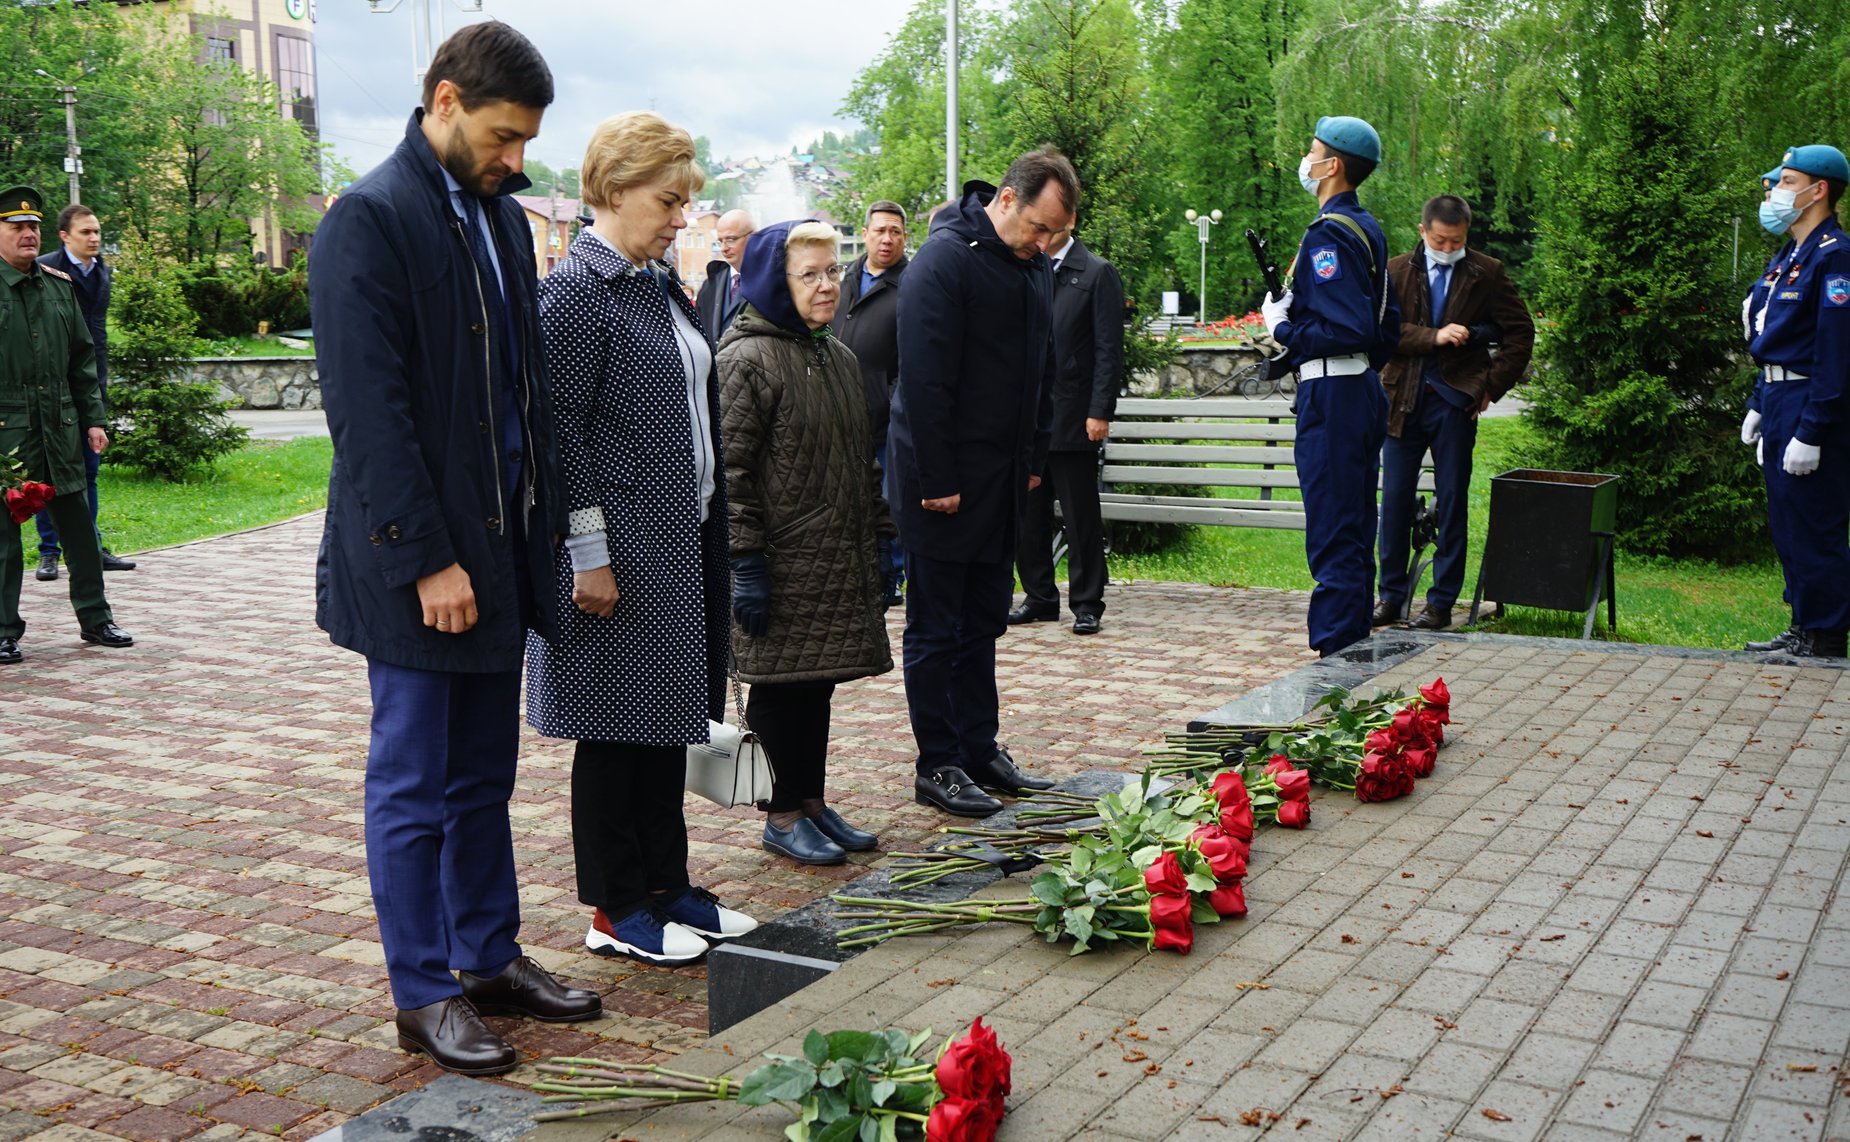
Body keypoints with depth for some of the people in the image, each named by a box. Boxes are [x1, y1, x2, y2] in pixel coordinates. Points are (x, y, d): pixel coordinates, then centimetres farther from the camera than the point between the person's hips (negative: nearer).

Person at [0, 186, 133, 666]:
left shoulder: (60, 284, 11)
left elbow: (83, 357, 16)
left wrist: (93, 419, 11)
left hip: (61, 426, 5)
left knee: (79, 526, 10)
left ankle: (95, 619, 21)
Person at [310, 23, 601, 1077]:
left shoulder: (503, 216, 12)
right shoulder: (372, 219, -12)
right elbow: (370, 408, -17)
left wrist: (546, 514, 8)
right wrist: (425, 558, -19)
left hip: (501, 545, 7)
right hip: (418, 561, -7)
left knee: (484, 779, 16)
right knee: (416, 785, 4)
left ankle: (491, 956, 28)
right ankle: (425, 994, 16)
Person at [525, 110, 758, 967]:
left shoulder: (659, 286, 14)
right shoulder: (576, 291, -13)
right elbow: (561, 432, -16)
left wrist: (707, 529, 16)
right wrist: (588, 552, -18)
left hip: (680, 539, 9)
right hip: (620, 545, -9)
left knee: (669, 715, 14)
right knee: (615, 721, 1)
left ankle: (666, 883, 26)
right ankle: (614, 909, 13)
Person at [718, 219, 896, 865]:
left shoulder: (839, 357, 15)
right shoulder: (747, 359, -11)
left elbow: (862, 460, 21)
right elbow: (730, 468, -15)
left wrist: (881, 538, 18)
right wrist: (744, 562, -19)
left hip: (839, 561, 8)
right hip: (783, 564, -7)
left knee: (819, 681, 13)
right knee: (782, 686, 2)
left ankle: (813, 803, 25)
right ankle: (785, 817, 14)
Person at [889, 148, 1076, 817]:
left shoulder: (1032, 265, 10)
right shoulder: (946, 258, -16)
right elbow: (923, 378, -20)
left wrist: (1034, 459, 14)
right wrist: (936, 481, -20)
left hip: (1003, 479, 8)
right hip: (946, 481, -8)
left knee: (983, 621, 14)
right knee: (936, 629, 1)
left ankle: (980, 750, 24)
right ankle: (937, 767, 9)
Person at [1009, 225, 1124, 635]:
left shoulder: (1098, 274, -1)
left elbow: (1109, 349, -6)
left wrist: (1100, 412, -13)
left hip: (1072, 417, -5)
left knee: (1081, 517, 1)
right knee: (1027, 515, 9)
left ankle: (1087, 604, 9)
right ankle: (1040, 598, 20)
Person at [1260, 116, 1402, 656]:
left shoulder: (1328, 233, -15)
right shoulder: (1368, 228, 15)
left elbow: (1349, 329, -23)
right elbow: (1388, 330, 18)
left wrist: (1284, 328, -11)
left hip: (1331, 396, -10)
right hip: (1364, 389, 10)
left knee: (1332, 537, -6)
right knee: (1355, 535, 15)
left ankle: (1335, 656, -2)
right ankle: (1355, 649, 22)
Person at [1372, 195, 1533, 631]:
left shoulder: (1487, 274, 4)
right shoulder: (1396, 272, 6)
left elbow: (1520, 333, 7)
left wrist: (1491, 386, 0)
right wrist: (1434, 336, -17)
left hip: (1456, 402, -1)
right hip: (1403, 400, 1)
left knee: (1452, 503, 3)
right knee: (1395, 499, 3)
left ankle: (1442, 602, 10)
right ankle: (1391, 595, 14)